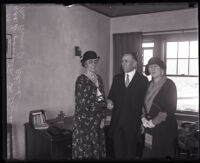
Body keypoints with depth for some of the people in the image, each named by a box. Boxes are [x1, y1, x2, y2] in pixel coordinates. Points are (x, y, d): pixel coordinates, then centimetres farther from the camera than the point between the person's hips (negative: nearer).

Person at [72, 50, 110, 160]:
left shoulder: (99, 78, 8)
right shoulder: (81, 80, -11)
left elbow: (103, 99, 10)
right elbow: (82, 102, -16)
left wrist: (103, 118, 5)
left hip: (97, 120, 5)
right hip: (84, 120, -5)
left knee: (97, 146, 11)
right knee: (84, 147, 4)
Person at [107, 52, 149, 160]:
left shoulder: (143, 80, -1)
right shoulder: (117, 78, 10)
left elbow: (144, 101, 0)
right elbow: (111, 95, 14)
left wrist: (143, 122, -3)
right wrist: (110, 101, -9)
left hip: (133, 123, -3)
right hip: (116, 122, 3)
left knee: (130, 153, 6)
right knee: (117, 152, 7)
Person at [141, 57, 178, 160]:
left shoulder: (169, 84, -7)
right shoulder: (148, 85, 12)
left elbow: (171, 107, -13)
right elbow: (144, 104, 15)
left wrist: (154, 121, -12)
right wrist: (143, 118, -2)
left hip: (164, 127, -5)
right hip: (148, 126, 5)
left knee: (162, 155, 0)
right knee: (148, 155, 7)